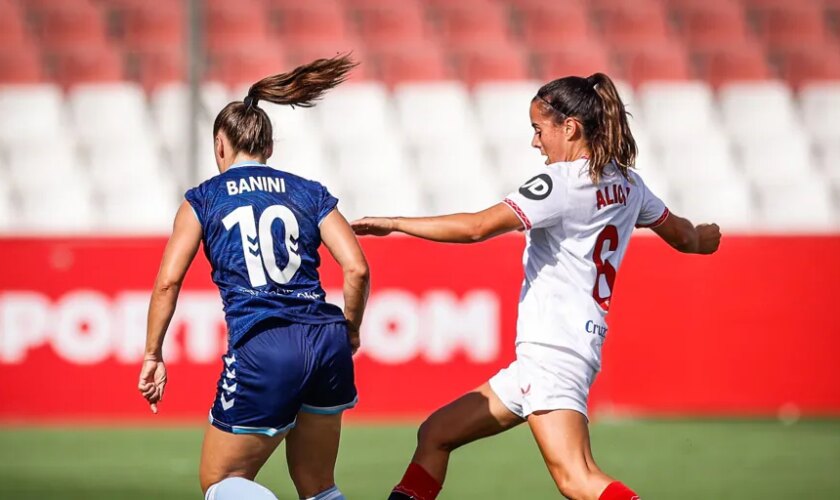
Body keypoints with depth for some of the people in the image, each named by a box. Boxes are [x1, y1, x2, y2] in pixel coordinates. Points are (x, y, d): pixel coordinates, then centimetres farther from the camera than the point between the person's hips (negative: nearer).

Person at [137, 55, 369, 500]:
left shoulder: (204, 199, 10)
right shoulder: (310, 194, 15)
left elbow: (168, 281, 0)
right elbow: (356, 269, 4)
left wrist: (153, 354, 8)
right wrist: (350, 333, 19)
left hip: (261, 352, -4)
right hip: (326, 344, 4)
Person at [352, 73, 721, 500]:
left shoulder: (561, 182, -12)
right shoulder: (626, 184, 13)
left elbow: (477, 227, -20)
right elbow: (682, 236, 30)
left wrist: (394, 223, -11)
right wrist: (703, 237, 54)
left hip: (552, 349, -10)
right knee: (435, 434, 15)